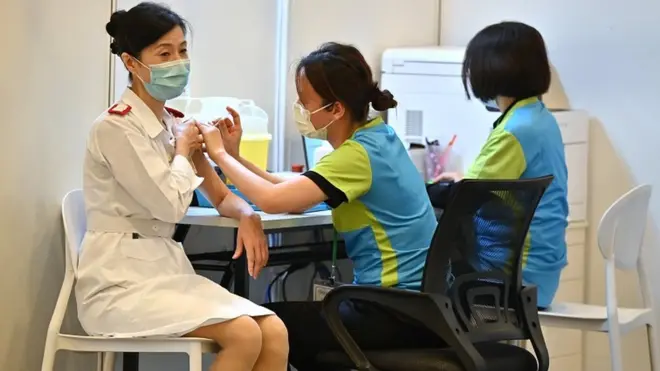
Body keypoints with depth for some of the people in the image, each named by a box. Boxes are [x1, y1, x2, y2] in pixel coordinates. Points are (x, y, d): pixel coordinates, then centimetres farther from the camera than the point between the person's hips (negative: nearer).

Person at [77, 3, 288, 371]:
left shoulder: (175, 124, 14)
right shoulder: (117, 127, -13)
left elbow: (220, 195, 17)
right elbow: (170, 204, -17)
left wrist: (247, 215, -6)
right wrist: (183, 150, 0)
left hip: (166, 268, 8)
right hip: (121, 280, -8)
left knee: (275, 334, -14)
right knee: (244, 334, -26)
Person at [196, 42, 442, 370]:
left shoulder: (358, 156, -20)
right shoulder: (376, 135, 8)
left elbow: (272, 199, -29)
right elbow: (295, 197, 12)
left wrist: (220, 154, -13)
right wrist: (234, 157, 4)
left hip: (402, 313, -9)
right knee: (295, 314, 22)